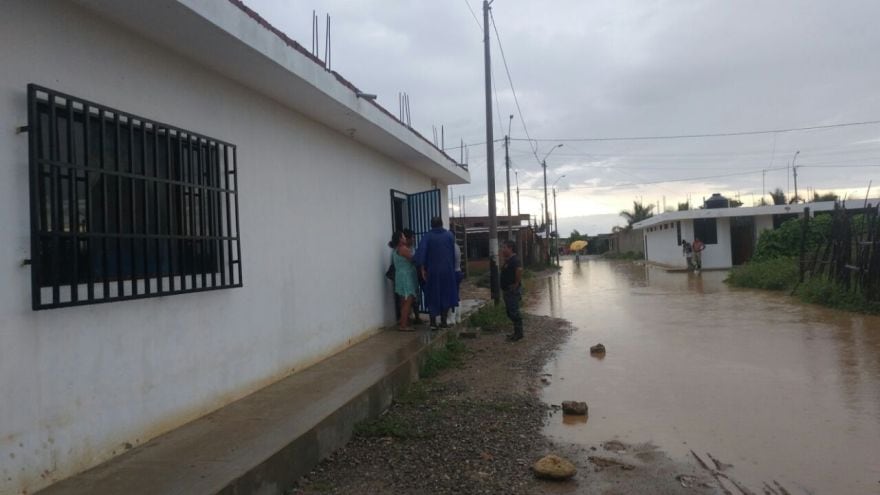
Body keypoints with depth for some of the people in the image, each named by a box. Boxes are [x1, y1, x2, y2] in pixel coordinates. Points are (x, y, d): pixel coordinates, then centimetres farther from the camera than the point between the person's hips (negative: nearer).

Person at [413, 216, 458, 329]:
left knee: (432, 296, 8)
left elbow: (420, 252, -15)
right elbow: (453, 254, 3)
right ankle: (443, 321, 13)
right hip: (447, 270, 1)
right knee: (446, 295, 12)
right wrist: (452, 267, 11)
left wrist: (422, 269, -12)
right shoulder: (449, 235, 2)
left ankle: (433, 322, 3)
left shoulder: (427, 236, -5)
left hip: (432, 271, -1)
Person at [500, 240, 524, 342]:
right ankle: (517, 332, 25)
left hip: (513, 291, -11)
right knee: (510, 312, 16)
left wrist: (516, 283, -26)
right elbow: (503, 270, 18)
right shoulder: (507, 260, 14)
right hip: (507, 290, 11)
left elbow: (519, 270, -34)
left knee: (514, 312, -5)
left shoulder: (514, 260, -18)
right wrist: (502, 258, 11)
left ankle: (518, 334, 3)